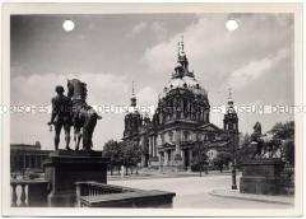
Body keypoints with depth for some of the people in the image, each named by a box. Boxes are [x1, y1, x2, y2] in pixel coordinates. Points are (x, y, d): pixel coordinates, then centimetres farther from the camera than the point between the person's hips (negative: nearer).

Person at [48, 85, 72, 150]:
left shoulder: (54, 99, -2)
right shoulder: (67, 99, 3)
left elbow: (54, 111, -7)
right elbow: (70, 110, -1)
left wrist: (51, 121, -3)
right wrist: (71, 119, 6)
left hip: (58, 118, 0)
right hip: (66, 118, 0)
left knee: (57, 134, 8)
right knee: (67, 132, -1)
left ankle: (56, 149, 11)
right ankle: (67, 145, -23)